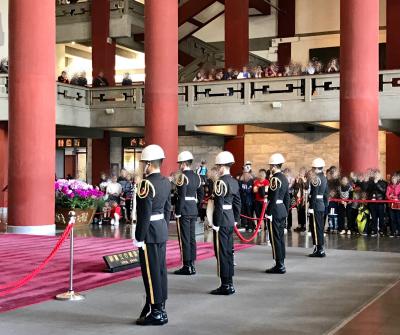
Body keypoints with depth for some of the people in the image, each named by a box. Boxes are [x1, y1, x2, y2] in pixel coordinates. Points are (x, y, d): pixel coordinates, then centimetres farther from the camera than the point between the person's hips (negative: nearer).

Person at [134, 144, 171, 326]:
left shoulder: (147, 184, -18)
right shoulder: (166, 182, 8)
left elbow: (145, 214, -20)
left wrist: (139, 238, -15)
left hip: (150, 232, -9)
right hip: (162, 230, 9)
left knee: (151, 272, -2)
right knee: (160, 269, 13)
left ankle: (155, 313, 4)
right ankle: (160, 308, 22)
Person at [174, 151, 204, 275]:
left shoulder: (183, 177, -14)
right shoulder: (197, 177, 10)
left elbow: (181, 197, -19)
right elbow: (201, 194, 16)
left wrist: (177, 213, -14)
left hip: (184, 211, -8)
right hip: (194, 211, 8)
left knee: (184, 239, -3)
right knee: (192, 238, 12)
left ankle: (187, 267, -1)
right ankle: (192, 265, 16)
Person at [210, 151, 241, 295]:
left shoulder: (220, 182, -16)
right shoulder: (234, 181, 10)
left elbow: (219, 205, -20)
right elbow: (237, 203, 15)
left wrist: (216, 224, -16)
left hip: (222, 222, -9)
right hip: (231, 221, 9)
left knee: (222, 253, -2)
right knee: (228, 252, 14)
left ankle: (225, 286, 3)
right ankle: (230, 284, 20)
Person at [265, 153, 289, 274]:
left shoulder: (274, 179, -15)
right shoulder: (284, 178, 12)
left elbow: (273, 198, -20)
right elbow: (287, 197, 16)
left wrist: (269, 213, -17)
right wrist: (286, 212, 21)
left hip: (275, 211, -9)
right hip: (283, 210, 9)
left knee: (275, 238, -4)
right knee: (280, 237, 13)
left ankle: (279, 266, -2)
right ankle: (281, 264, 19)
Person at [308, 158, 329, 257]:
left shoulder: (315, 178, -14)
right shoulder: (324, 178, 13)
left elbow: (314, 194, -20)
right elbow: (326, 193, 17)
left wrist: (311, 207, -20)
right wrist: (325, 204, 21)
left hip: (315, 206, -9)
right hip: (322, 205, 9)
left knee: (316, 228, -4)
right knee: (320, 227, 14)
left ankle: (318, 250, -2)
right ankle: (321, 249, 21)